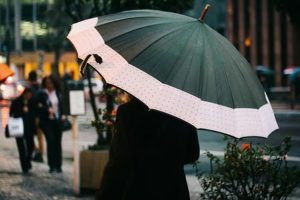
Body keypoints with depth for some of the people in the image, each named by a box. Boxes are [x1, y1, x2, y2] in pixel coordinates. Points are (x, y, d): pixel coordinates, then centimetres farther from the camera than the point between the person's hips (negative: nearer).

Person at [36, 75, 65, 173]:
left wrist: (63, 115, 1)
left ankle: (58, 165, 11)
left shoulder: (58, 94, 10)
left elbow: (62, 105, 15)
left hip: (57, 120, 3)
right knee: (50, 141, -12)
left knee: (58, 142, 4)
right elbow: (39, 107, -3)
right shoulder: (41, 94, 1)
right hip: (47, 121, -3)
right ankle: (51, 165, -8)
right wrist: (48, 109, -17)